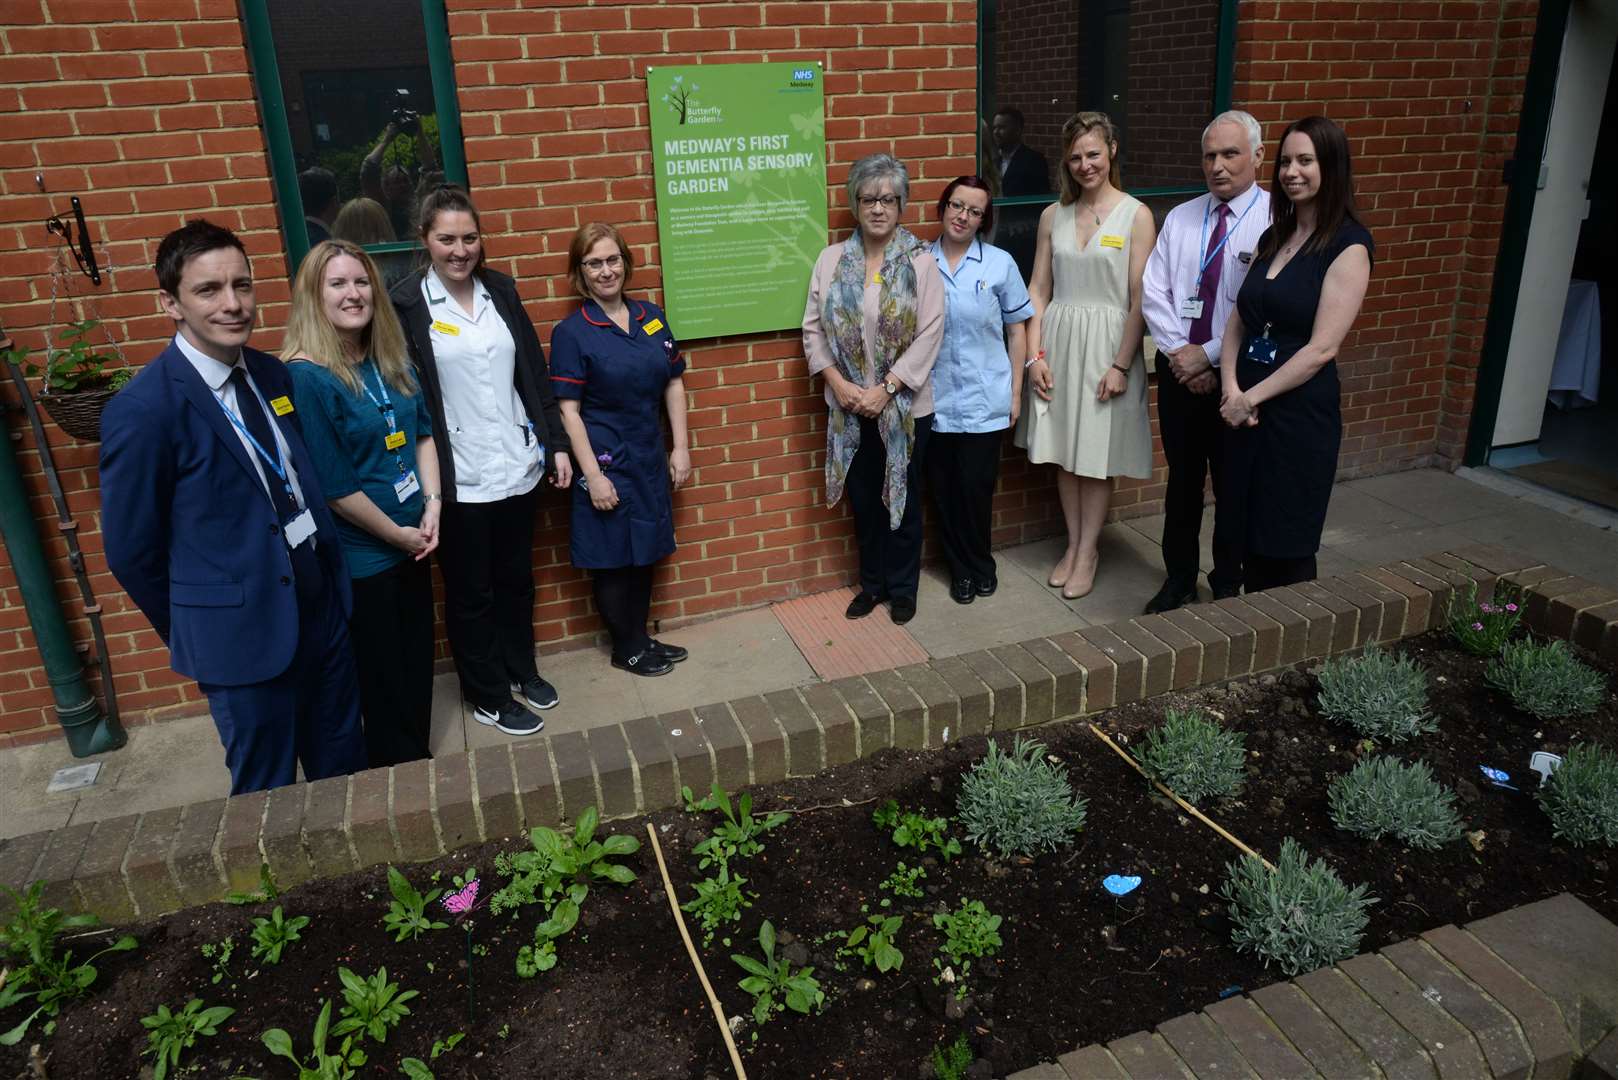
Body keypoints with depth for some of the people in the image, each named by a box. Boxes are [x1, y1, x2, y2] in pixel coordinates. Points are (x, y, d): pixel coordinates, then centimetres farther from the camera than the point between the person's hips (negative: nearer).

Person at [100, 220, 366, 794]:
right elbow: (131, 549, -8)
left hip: (322, 603, 6)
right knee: (268, 791, 13)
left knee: (345, 764, 21)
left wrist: (331, 572, 8)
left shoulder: (271, 374, 2)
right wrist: (192, 632, 3)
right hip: (243, 633, -6)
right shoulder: (143, 410, -17)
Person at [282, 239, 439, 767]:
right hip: (360, 556, -7)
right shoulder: (305, 376, -19)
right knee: (382, 676, 10)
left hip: (411, 541, 7)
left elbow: (423, 431, 9)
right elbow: (332, 485, -20)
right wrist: (397, 533, -12)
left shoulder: (390, 358, 3)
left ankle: (421, 763, 38)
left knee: (417, 662, 20)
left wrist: (432, 506, -3)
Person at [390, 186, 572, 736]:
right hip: (458, 479, -4)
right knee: (470, 592, 10)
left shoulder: (501, 290, 5)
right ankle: (488, 697, 27)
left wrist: (556, 443, 7)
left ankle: (522, 669, 40)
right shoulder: (405, 304, -9)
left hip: (516, 466, 5)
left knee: (516, 578, 19)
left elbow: (533, 372, 8)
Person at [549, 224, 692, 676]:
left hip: (650, 459, 5)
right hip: (607, 464, -5)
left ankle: (641, 637, 34)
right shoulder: (571, 333, -10)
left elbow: (674, 385, 8)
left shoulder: (652, 317, 4)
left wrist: (681, 448, 4)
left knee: (645, 553, 16)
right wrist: (592, 474, -17)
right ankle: (626, 649, 25)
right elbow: (568, 410, -13)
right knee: (614, 559, 7)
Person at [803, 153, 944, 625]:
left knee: (902, 496, 10)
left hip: (904, 405, -3)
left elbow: (929, 334, -11)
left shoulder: (920, 262, -7)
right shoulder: (831, 260, 2)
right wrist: (838, 383, -10)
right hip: (849, 405, 3)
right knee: (863, 497, 14)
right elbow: (813, 326, 1)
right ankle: (871, 583, 32)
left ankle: (902, 588, 26)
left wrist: (886, 389, -16)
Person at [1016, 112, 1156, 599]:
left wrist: (1121, 365, -13)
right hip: (1059, 340, 4)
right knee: (1064, 453, 11)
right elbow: (1038, 291, 6)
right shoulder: (1053, 215, 5)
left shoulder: (1136, 216, -5)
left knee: (1097, 456, 4)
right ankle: (1073, 543, 26)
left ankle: (1087, 553, 18)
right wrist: (1035, 354, -3)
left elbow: (1140, 300, -8)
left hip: (1107, 344, -3)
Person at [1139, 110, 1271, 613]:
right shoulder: (1180, 218, 6)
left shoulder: (1275, 220, -10)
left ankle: (1227, 586, 27)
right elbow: (1153, 293, 1)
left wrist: (1207, 354, -15)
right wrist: (1179, 353, -10)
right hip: (1179, 371, 4)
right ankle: (1178, 580, 31)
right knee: (1182, 479, 15)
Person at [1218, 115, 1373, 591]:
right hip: (1246, 407, 6)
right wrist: (1231, 387, -8)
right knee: (1249, 534, 14)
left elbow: (1322, 348, -16)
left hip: (1300, 411, -6)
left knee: (1287, 545, 5)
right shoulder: (1272, 237, 11)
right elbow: (1238, 320, 8)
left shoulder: (1348, 246, -10)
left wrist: (1251, 397, -15)